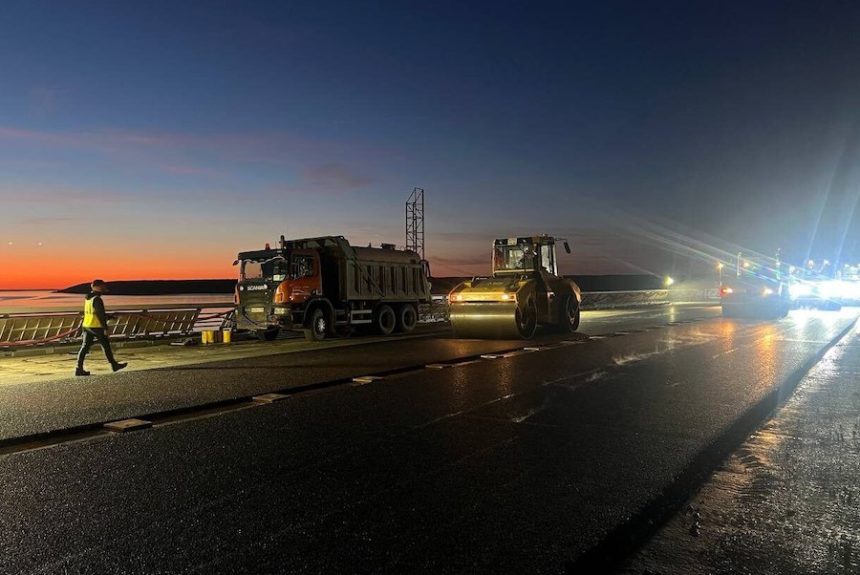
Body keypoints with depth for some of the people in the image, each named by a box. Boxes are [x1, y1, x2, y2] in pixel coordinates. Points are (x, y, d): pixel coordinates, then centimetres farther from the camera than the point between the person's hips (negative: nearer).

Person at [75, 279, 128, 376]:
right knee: (106, 345, 4)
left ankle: (79, 368, 2)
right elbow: (101, 314, -19)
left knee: (85, 346, 6)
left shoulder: (88, 298, 13)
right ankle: (114, 365, 15)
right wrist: (105, 328, -17)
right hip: (96, 327, -8)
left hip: (86, 325, 9)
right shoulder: (97, 299, -16)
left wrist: (108, 316, 27)